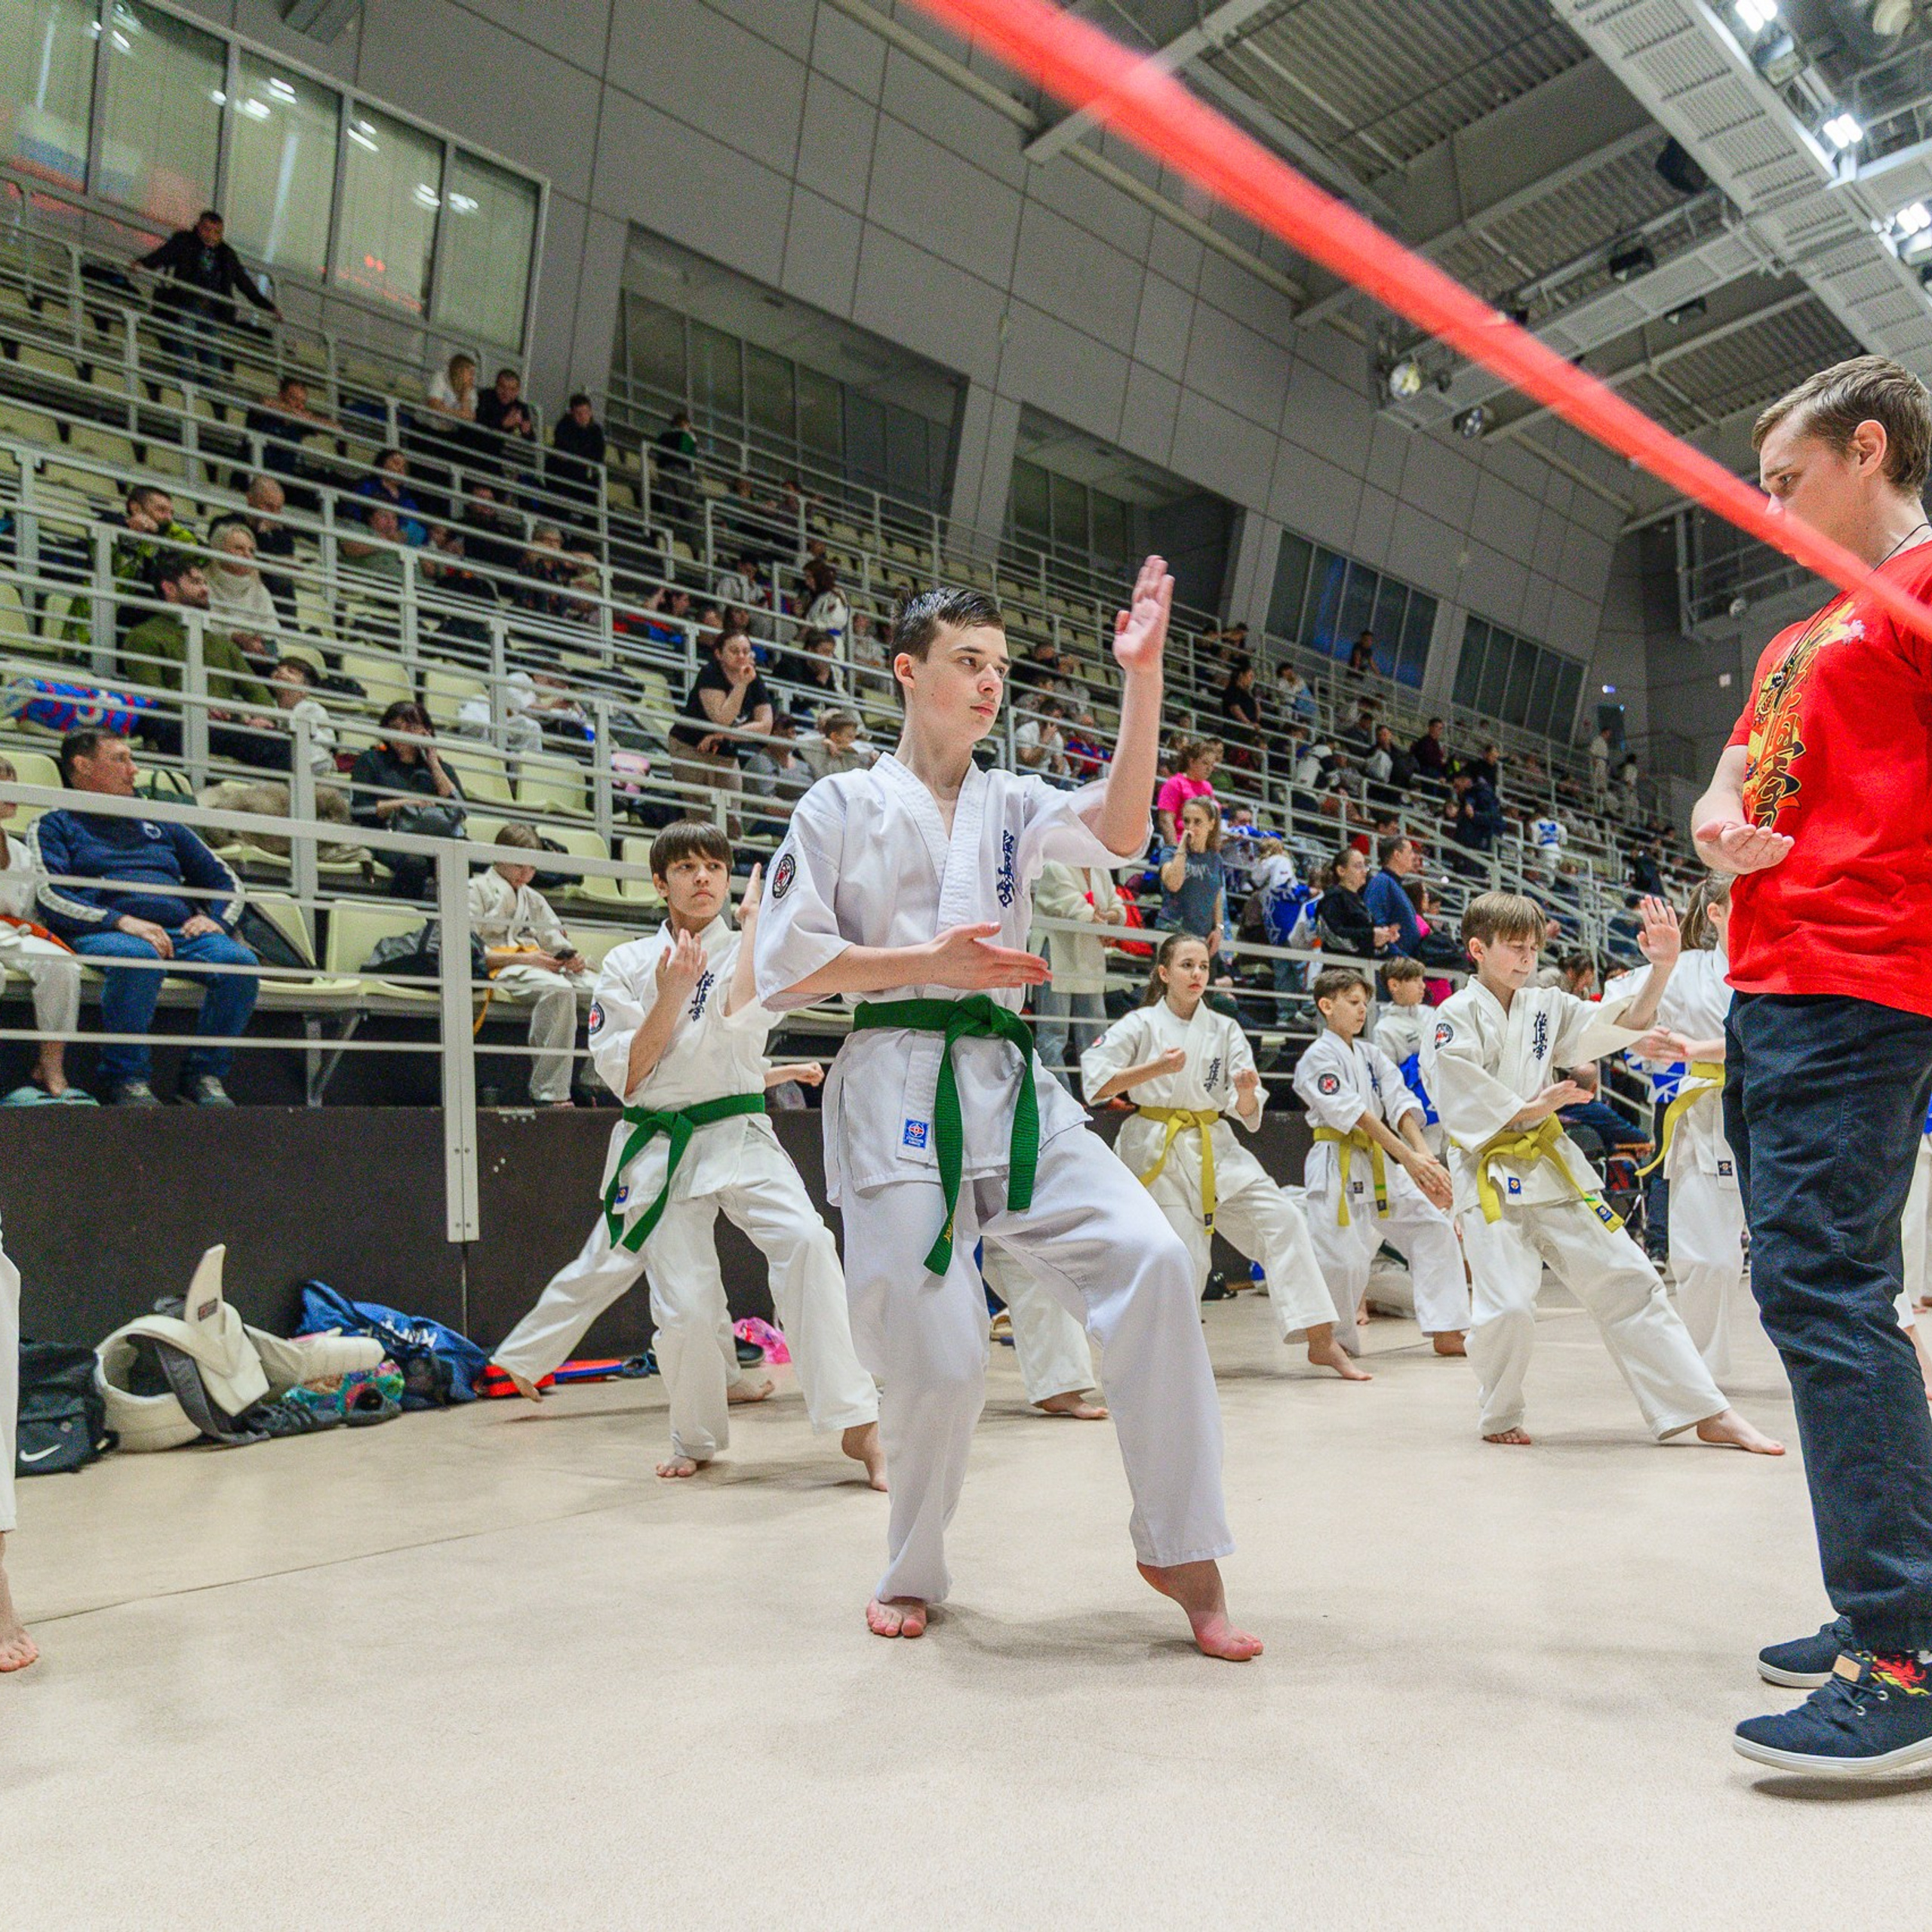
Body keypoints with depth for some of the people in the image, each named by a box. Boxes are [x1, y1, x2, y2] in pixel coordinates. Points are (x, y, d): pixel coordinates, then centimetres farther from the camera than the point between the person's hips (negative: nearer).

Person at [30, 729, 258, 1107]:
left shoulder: (160, 824, 32)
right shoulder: (54, 827, 18)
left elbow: (227, 882, 28)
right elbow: (50, 896, -1)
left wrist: (217, 920, 5)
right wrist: (120, 921, -16)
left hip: (182, 931, 4)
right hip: (99, 932, -4)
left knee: (240, 960, -29)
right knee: (138, 956, -40)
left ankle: (205, 1075, -19)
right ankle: (126, 1078, -27)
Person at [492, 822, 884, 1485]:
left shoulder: (752, 949, 5)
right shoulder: (628, 963, 5)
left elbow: (740, 1018, -18)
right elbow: (624, 1076, -2)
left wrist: (751, 920, -7)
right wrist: (671, 996, -13)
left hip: (740, 1139, 0)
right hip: (658, 1148, 0)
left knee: (804, 1240, -25)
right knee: (686, 1302, -6)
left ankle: (856, 1424, -17)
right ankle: (697, 1438, 25)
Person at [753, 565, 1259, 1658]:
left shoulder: (1013, 807, 15)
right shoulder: (844, 806, 5)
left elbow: (1122, 835, -6)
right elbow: (785, 969, -1)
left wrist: (1143, 681, -15)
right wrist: (931, 962, -11)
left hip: (1011, 1086, 4)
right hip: (897, 1092, -3)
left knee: (1148, 1257, -17)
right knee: (937, 1358, -5)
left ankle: (1181, 1550, -1)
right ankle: (914, 1576, 24)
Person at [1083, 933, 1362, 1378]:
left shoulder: (1224, 1029, 7)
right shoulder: (1141, 1024, -2)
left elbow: (1247, 1112, 4)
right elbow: (1095, 1082, -12)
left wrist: (1246, 1091, -20)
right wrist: (1155, 1068, -21)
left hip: (1214, 1148, 4)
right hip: (1157, 1152, -4)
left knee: (1280, 1218, -11)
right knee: (1184, 1257, -9)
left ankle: (1321, 1340, -5)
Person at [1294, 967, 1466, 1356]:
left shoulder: (1371, 1054, 14)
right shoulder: (1318, 1056, -9)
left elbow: (1401, 1104, 1)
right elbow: (1355, 1115, -18)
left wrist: (1425, 1155, -15)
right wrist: (1409, 1159, -24)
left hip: (1380, 1163, 8)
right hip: (1338, 1165, -7)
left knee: (1433, 1229, 2)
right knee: (1342, 1258, -9)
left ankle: (1447, 1332, 8)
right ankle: (1331, 1338, 14)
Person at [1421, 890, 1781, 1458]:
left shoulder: (1545, 1006, 11)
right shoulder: (1456, 1017, -6)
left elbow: (1626, 1021, 0)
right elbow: (1457, 1103, -12)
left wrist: (1661, 967, -14)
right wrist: (1531, 1107, -11)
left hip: (1552, 1165, 6)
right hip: (1490, 1175, -6)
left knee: (1627, 1280, 4)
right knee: (1508, 1306, -14)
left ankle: (1709, 1415, 11)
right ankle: (1501, 1417, 15)